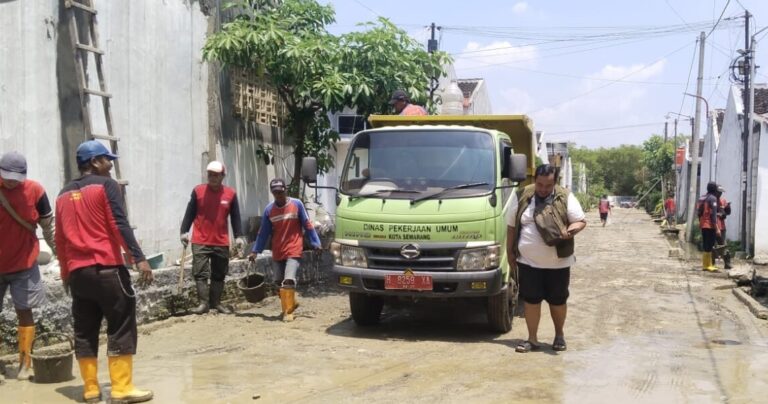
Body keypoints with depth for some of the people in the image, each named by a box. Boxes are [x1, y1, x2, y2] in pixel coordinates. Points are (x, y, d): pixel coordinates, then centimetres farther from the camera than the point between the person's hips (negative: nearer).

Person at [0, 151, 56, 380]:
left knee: (24, 311, 4)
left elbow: (49, 225, 4)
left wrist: (60, 252, 9)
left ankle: (26, 363, 10)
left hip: (24, 265, 0)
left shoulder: (34, 190, -7)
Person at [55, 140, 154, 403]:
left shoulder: (64, 194, 16)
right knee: (121, 328, -2)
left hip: (77, 272, 7)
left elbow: (60, 239, 17)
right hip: (106, 268, -6)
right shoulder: (105, 185, -2)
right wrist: (139, 258, -17)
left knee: (84, 331, 10)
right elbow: (119, 224, -13)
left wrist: (66, 273, 24)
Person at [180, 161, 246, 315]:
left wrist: (239, 236, -2)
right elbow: (190, 213, 3)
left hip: (222, 242, 2)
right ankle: (203, 303, -3)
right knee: (200, 273, -6)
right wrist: (184, 231, -4)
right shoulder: (198, 191, -1)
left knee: (219, 274, 9)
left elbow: (235, 217, 5)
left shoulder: (230, 194, 1)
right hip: (200, 242, -2)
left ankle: (216, 303, 19)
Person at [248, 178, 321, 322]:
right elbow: (263, 232, 10)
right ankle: (290, 304, 34)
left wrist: (315, 243, -2)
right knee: (280, 283, 12)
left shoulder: (297, 204, -4)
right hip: (277, 253, 4)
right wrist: (255, 251, 8)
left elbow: (307, 225, 1)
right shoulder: (269, 209, 4)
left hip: (294, 251, -4)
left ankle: (288, 311, -6)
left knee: (288, 281, -17)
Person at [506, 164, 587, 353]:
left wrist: (570, 230, -23)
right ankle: (532, 339, 16)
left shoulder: (566, 197, -4)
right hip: (528, 261, 1)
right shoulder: (520, 196, -1)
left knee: (558, 300, 10)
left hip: (558, 262, -1)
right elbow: (511, 227, 6)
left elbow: (581, 221, -2)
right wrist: (510, 252, 5)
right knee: (530, 299, 4)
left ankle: (559, 335, 30)